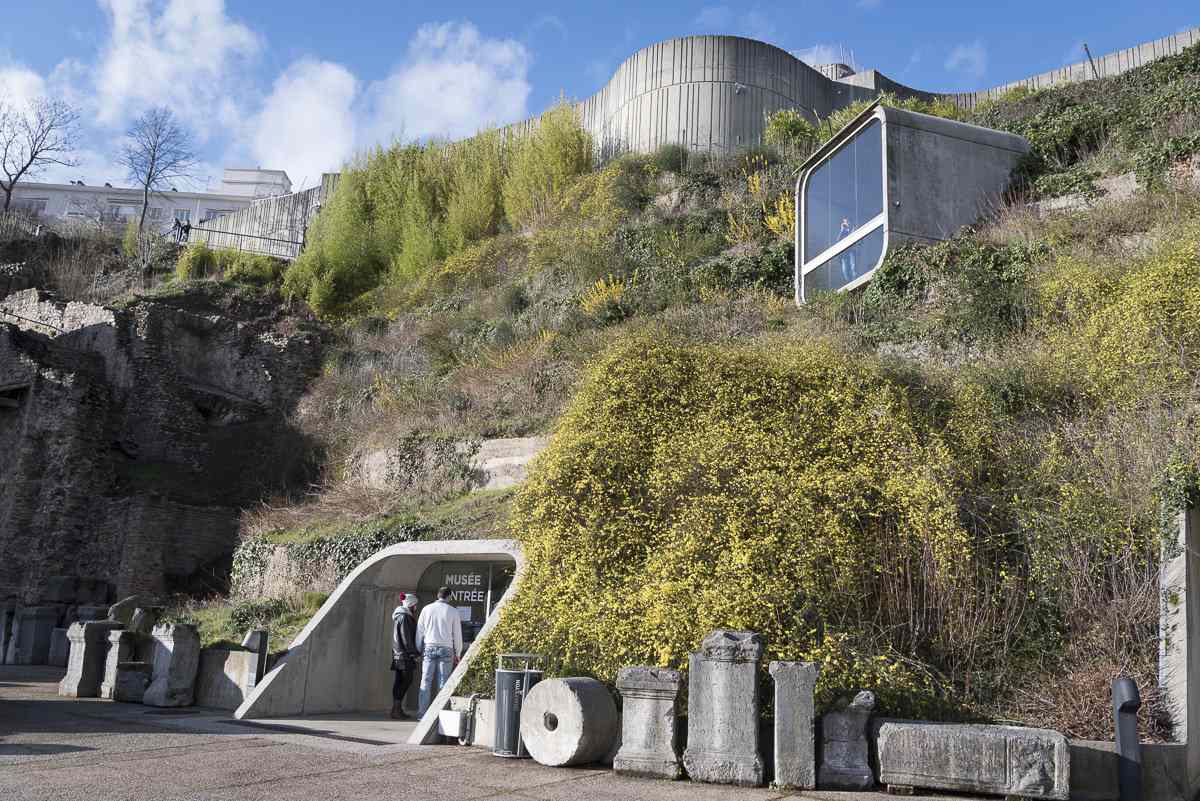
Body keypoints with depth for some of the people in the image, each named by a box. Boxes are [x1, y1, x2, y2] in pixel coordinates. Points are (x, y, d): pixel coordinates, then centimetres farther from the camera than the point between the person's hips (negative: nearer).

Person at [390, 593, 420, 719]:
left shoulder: (399, 616, 19)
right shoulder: (404, 617, -13)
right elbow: (406, 639, -16)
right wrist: (416, 652, -11)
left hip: (398, 655, 10)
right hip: (404, 655, -10)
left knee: (399, 681, 9)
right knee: (407, 680, -7)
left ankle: (396, 709, 11)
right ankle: (397, 709, -7)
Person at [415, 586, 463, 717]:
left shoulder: (426, 609, 6)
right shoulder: (453, 612, 2)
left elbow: (419, 631, 9)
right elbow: (457, 634, 5)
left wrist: (419, 650, 19)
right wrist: (457, 654, 14)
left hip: (429, 648, 1)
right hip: (446, 649, -1)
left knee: (426, 682, 5)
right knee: (443, 683, 2)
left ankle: (422, 713, 2)